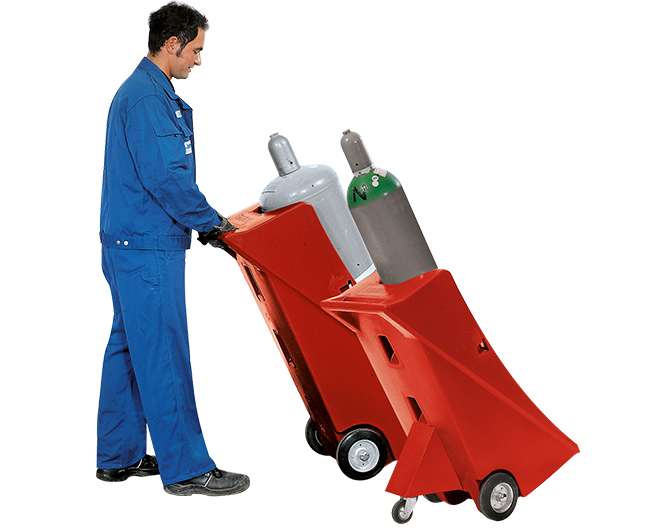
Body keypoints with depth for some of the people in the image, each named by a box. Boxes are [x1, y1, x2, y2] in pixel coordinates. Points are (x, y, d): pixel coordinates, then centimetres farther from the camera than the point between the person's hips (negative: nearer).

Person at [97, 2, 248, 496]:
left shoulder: (142, 92, 18)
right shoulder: (147, 98, -16)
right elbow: (165, 177, -22)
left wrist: (201, 219, 15)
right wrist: (211, 221, -12)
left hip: (128, 244, 11)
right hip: (148, 249, -11)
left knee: (129, 349, 15)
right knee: (163, 356, -5)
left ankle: (118, 455, 24)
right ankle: (186, 468, 2)